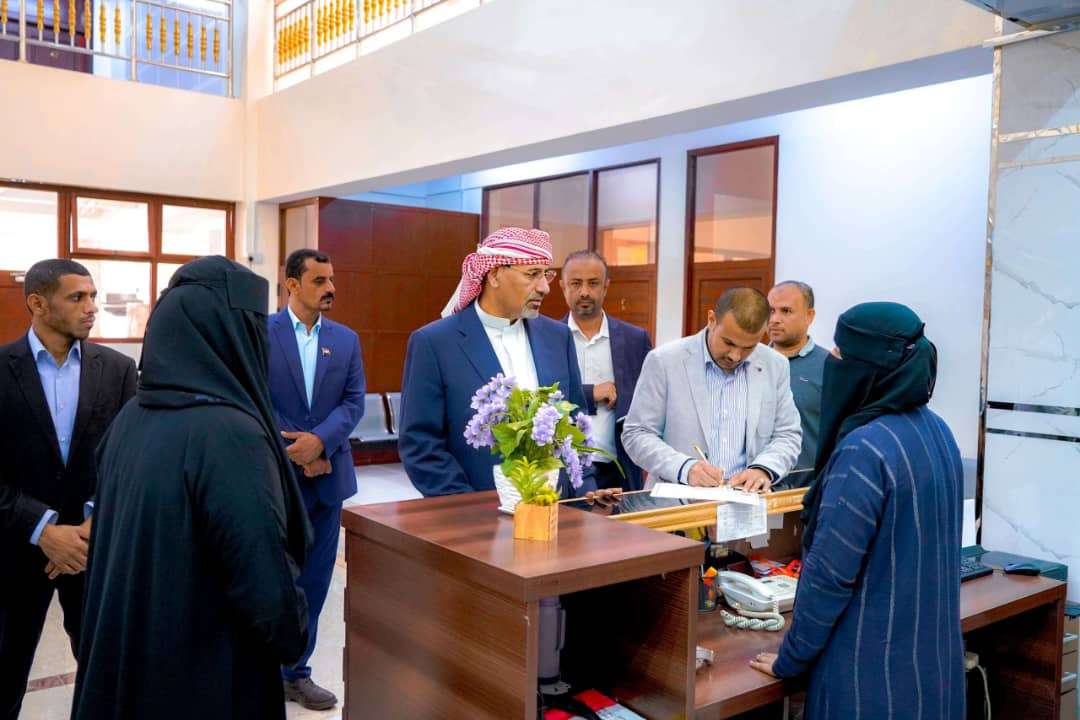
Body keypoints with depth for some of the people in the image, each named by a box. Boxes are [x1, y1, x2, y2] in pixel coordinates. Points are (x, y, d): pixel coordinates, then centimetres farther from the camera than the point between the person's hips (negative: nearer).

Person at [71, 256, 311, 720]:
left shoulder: (131, 418, -2)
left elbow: (109, 538, 9)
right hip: (207, 675, -7)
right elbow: (266, 581, -24)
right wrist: (293, 636, -6)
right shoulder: (230, 433, -26)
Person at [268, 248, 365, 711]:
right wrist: (296, 450, -12)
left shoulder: (346, 339, 8)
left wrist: (319, 440, -16)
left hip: (328, 475, 4)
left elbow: (354, 401, 1)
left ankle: (295, 671, 24)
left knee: (314, 580, 10)